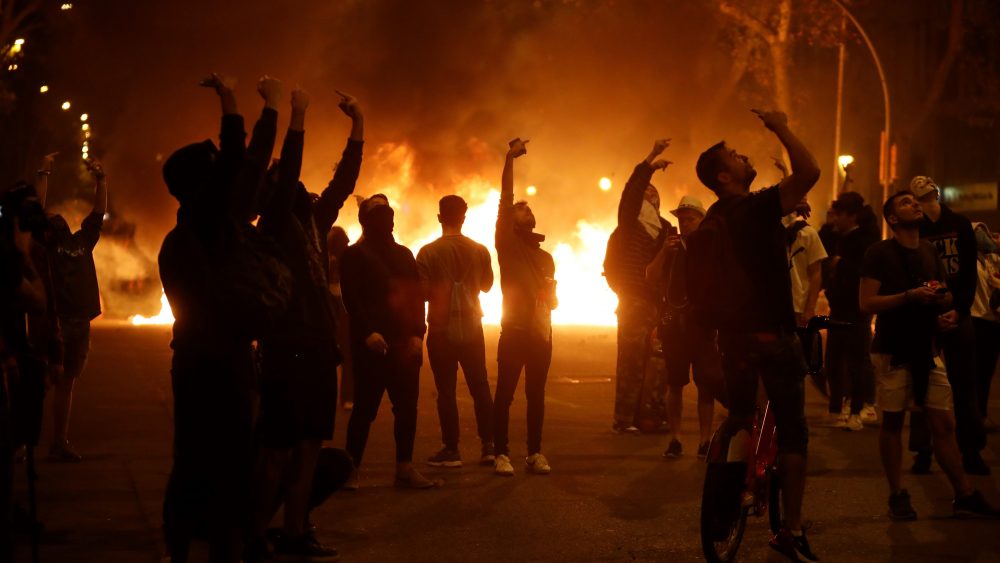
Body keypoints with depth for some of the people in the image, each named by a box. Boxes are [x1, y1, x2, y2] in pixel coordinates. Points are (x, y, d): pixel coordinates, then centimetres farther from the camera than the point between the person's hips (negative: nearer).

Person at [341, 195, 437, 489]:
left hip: (405, 342, 5)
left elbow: (417, 295, 12)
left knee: (407, 405, 2)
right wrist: (368, 333, -18)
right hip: (372, 343, -5)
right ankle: (352, 468, 3)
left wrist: (417, 333, -1)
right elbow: (352, 299, -6)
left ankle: (405, 468, 7)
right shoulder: (355, 255, 3)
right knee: (366, 405, -5)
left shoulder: (404, 254, 18)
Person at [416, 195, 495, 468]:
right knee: (480, 386, 11)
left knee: (446, 390, 2)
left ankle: (451, 450, 4)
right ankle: (488, 446, 12)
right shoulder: (480, 251, -1)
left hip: (441, 329, -3)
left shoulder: (429, 252, -11)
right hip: (472, 327, 3)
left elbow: (422, 291, -13)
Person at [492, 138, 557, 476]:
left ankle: (535, 453, 11)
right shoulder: (507, 243, 3)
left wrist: (551, 297, 3)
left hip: (541, 332, 4)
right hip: (514, 331, -4)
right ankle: (501, 453, 0)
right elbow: (504, 197, -7)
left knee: (536, 394, 6)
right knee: (505, 393, -4)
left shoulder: (545, 256, 18)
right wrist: (510, 158, -11)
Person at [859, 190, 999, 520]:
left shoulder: (930, 252, 14)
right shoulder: (879, 253, -4)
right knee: (892, 421, 2)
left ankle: (965, 496, 5)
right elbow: (867, 303, -11)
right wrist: (910, 296, -22)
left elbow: (945, 294, 22)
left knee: (944, 423, 1)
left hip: (927, 349, 5)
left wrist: (951, 311, -1)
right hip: (892, 351, -4)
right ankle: (897, 496, 11)